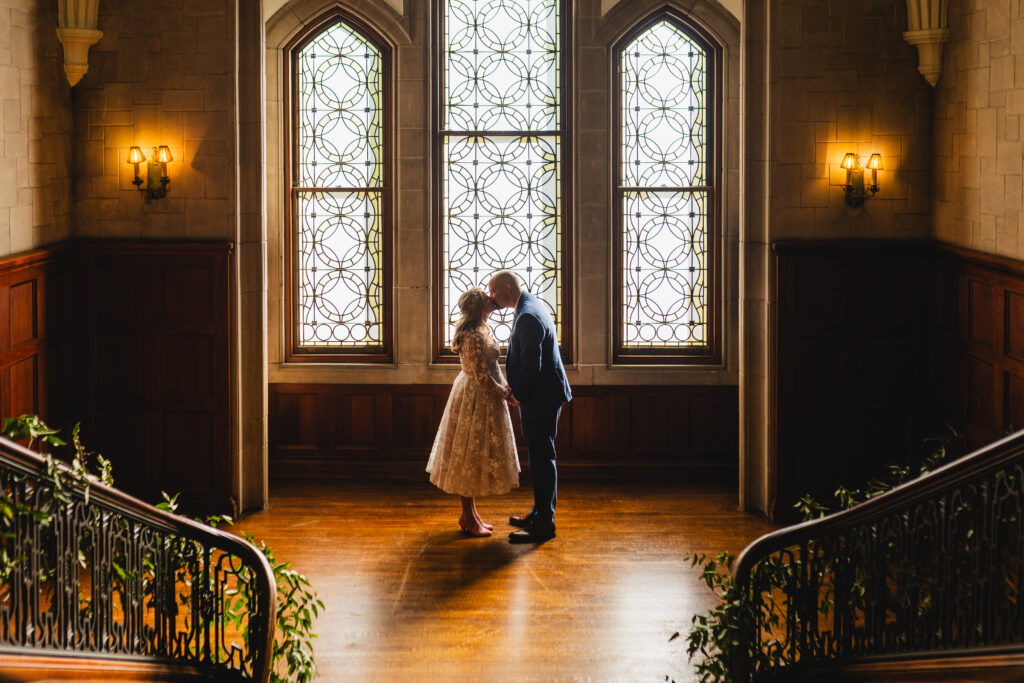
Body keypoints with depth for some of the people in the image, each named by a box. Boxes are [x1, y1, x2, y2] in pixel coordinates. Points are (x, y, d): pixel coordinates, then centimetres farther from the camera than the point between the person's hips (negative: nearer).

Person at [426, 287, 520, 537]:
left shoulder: (480, 329, 8)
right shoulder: (475, 336, -24)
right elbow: (482, 377, -25)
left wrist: (504, 386, 5)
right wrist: (505, 394, -11)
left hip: (479, 396, 10)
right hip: (476, 400, -10)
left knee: (470, 458, 16)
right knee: (471, 456, -1)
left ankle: (470, 513, 26)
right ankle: (468, 518, 8)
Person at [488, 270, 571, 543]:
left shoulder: (528, 316, -21)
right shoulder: (531, 306, 13)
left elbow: (531, 366, -24)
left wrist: (519, 394, -11)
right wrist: (518, 390, 14)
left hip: (540, 398, -11)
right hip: (542, 396, 11)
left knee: (542, 459, -5)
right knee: (541, 457, 17)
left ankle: (544, 524, 1)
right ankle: (540, 514, 28)